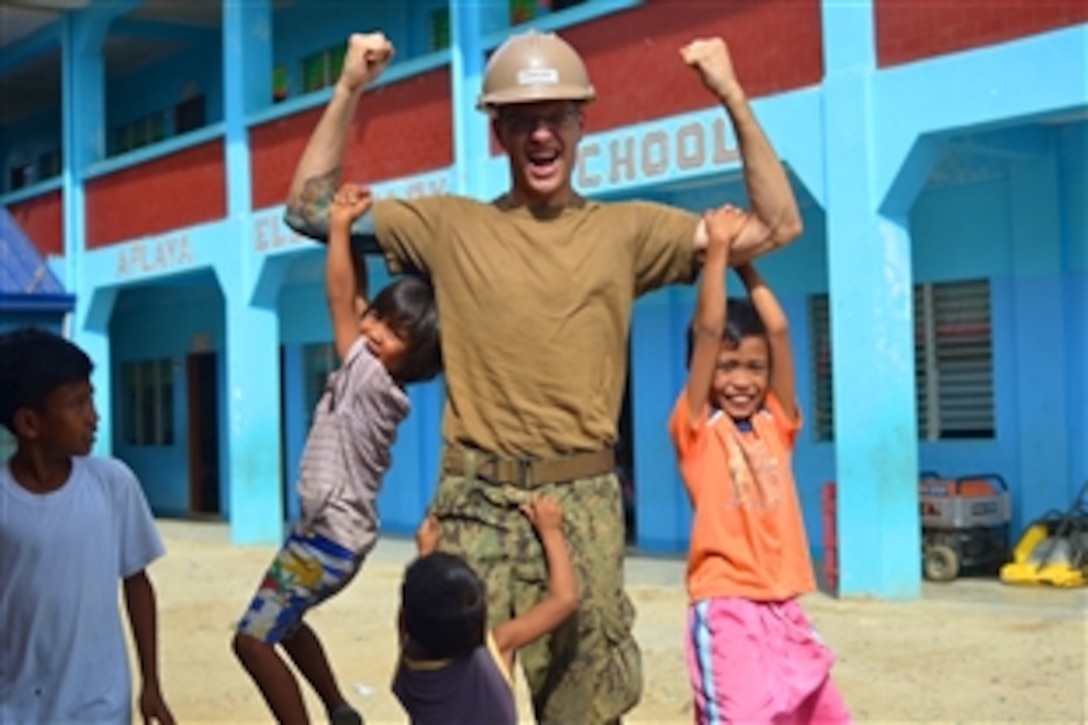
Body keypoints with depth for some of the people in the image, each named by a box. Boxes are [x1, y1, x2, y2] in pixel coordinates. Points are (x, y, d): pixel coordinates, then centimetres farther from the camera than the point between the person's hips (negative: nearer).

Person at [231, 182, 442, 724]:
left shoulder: (370, 378, -20)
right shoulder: (373, 379, 3)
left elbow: (339, 297, -20)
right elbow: (354, 297, 10)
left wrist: (339, 225, -15)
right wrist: (354, 233, 3)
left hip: (329, 539, -10)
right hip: (332, 533, 10)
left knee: (253, 638, -7)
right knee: (281, 621, 27)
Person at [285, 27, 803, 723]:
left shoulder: (626, 230, 8)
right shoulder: (450, 225, 7)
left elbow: (777, 226, 5)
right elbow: (310, 210, 8)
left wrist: (733, 97, -2)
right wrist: (349, 90, 0)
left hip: (585, 503, 1)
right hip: (477, 502, 0)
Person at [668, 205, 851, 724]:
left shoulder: (775, 425, 10)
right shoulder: (697, 429, -2)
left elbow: (778, 328, 4)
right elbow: (707, 329, -11)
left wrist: (745, 260, 8)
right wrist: (718, 245, -8)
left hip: (784, 610, 6)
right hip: (726, 612, -6)